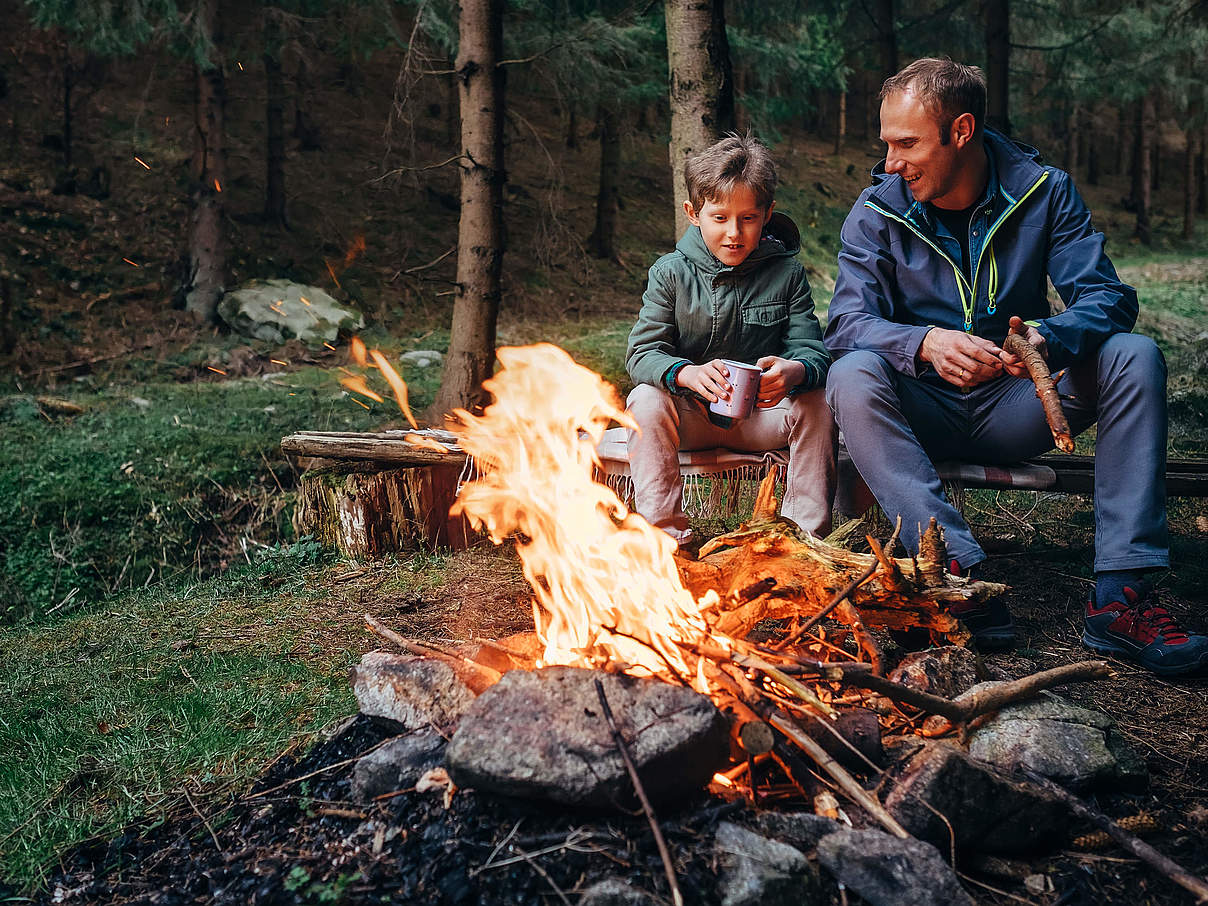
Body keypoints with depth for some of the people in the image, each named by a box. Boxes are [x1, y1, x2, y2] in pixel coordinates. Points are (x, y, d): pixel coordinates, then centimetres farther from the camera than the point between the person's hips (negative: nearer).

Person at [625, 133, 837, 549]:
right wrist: (687, 373, -35)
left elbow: (811, 348, -10)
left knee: (817, 404, -24)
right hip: (689, 414, 0)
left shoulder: (787, 273, -2)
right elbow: (642, 352, -12)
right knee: (646, 401, -28)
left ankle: (806, 532, -13)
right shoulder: (671, 273, -4)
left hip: (763, 415, 1)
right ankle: (664, 531, -23)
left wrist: (795, 371, -37)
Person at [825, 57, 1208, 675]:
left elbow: (1107, 295, -11)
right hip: (925, 411, -1)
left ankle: (1119, 598, -28)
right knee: (852, 376, -31)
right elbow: (848, 322, -17)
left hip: (1014, 412, 1)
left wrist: (1049, 338, -35)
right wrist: (926, 342, -39)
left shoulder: (1042, 189, -4)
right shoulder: (876, 213, -6)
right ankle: (958, 571, -41)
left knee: (1135, 356, -22)